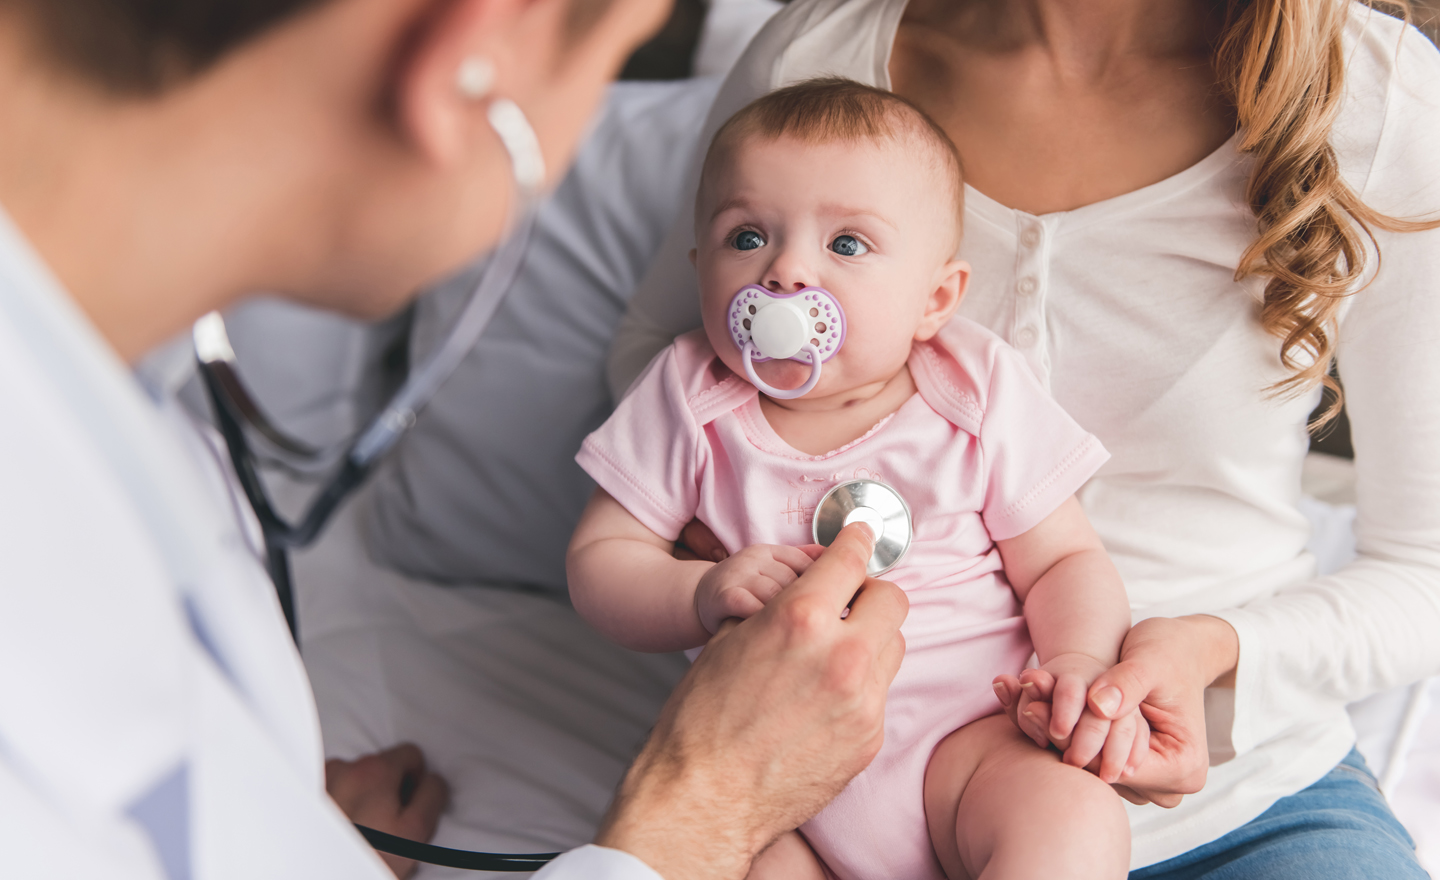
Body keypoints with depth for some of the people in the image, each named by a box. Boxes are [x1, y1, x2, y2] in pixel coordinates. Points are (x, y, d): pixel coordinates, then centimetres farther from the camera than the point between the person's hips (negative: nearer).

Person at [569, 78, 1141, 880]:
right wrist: (703, 595, -19)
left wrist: (1081, 663, -18)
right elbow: (598, 561, 2)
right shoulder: (690, 401, 1)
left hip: (964, 742, -1)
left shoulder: (981, 397, -1)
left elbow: (1066, 561, 4)